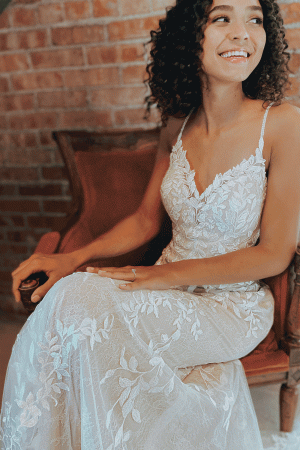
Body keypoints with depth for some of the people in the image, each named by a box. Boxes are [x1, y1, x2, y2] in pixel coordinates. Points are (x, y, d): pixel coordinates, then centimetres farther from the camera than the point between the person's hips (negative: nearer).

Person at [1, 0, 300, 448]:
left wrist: (170, 274, -18)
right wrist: (74, 258, -8)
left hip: (233, 306, -4)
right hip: (169, 294, 4)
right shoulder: (178, 125, 1)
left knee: (75, 303, -25)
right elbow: (145, 221, 7)